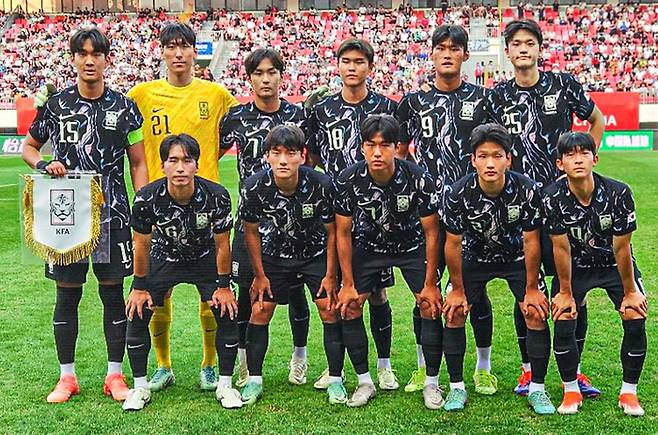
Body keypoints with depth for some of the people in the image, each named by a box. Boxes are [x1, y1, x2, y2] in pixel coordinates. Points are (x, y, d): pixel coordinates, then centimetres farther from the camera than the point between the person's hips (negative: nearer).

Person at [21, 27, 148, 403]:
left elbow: (138, 163, 5)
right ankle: (67, 377, 17)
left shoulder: (124, 107, 3)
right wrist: (44, 166, -7)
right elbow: (29, 147, 16)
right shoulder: (56, 105, 4)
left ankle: (115, 375, 14)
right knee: (67, 294, 5)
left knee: (114, 292, 4)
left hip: (112, 213, 0)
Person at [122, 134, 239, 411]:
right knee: (138, 313, -8)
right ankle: (140, 387, 9)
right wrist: (140, 287, -6)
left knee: (227, 313, -11)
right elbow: (142, 245, -12)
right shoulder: (147, 198, -29)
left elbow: (222, 245, -14)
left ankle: (225, 385, 8)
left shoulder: (216, 196, -29)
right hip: (163, 256, 0)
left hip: (205, 258, 0)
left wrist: (223, 286, -9)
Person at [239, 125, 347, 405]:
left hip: (316, 254, -1)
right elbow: (251, 231, -7)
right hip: (275, 254, 1)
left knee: (330, 309, -9)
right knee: (259, 310, -4)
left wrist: (330, 276, -10)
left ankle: (335, 380, 4)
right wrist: (260, 275, -3)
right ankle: (254, 380, 10)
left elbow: (332, 232, -13)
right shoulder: (254, 187, -25)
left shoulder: (321, 185, -28)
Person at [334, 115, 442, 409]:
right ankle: (365, 382, 8)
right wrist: (348, 284, -11)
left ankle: (432, 383, 6)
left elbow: (431, 233, -17)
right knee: (349, 307, -8)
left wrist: (430, 283, -14)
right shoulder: (348, 180, -25)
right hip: (368, 244, 1)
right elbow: (343, 233, -12)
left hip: (411, 246, -1)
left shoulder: (419, 180, -29)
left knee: (431, 307, -11)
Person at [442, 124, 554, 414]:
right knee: (453, 312, -9)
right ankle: (456, 387, 6)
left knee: (537, 313, -12)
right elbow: (453, 243, -15)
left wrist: (531, 289, -11)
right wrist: (457, 290, -9)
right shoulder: (458, 193, -28)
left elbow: (531, 241, -17)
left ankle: (537, 389, 4)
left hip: (517, 257, 0)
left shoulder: (527, 190, -29)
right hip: (475, 256, 1)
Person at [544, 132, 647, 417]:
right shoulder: (553, 198, -25)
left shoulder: (618, 193, -26)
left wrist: (630, 291, -10)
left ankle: (629, 392, 5)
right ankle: (571, 391, 6)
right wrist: (565, 293, -9)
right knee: (563, 322, -15)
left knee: (635, 319, -14)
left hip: (615, 264, 0)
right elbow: (561, 248, -16)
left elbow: (621, 248, -18)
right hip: (575, 266, 0)